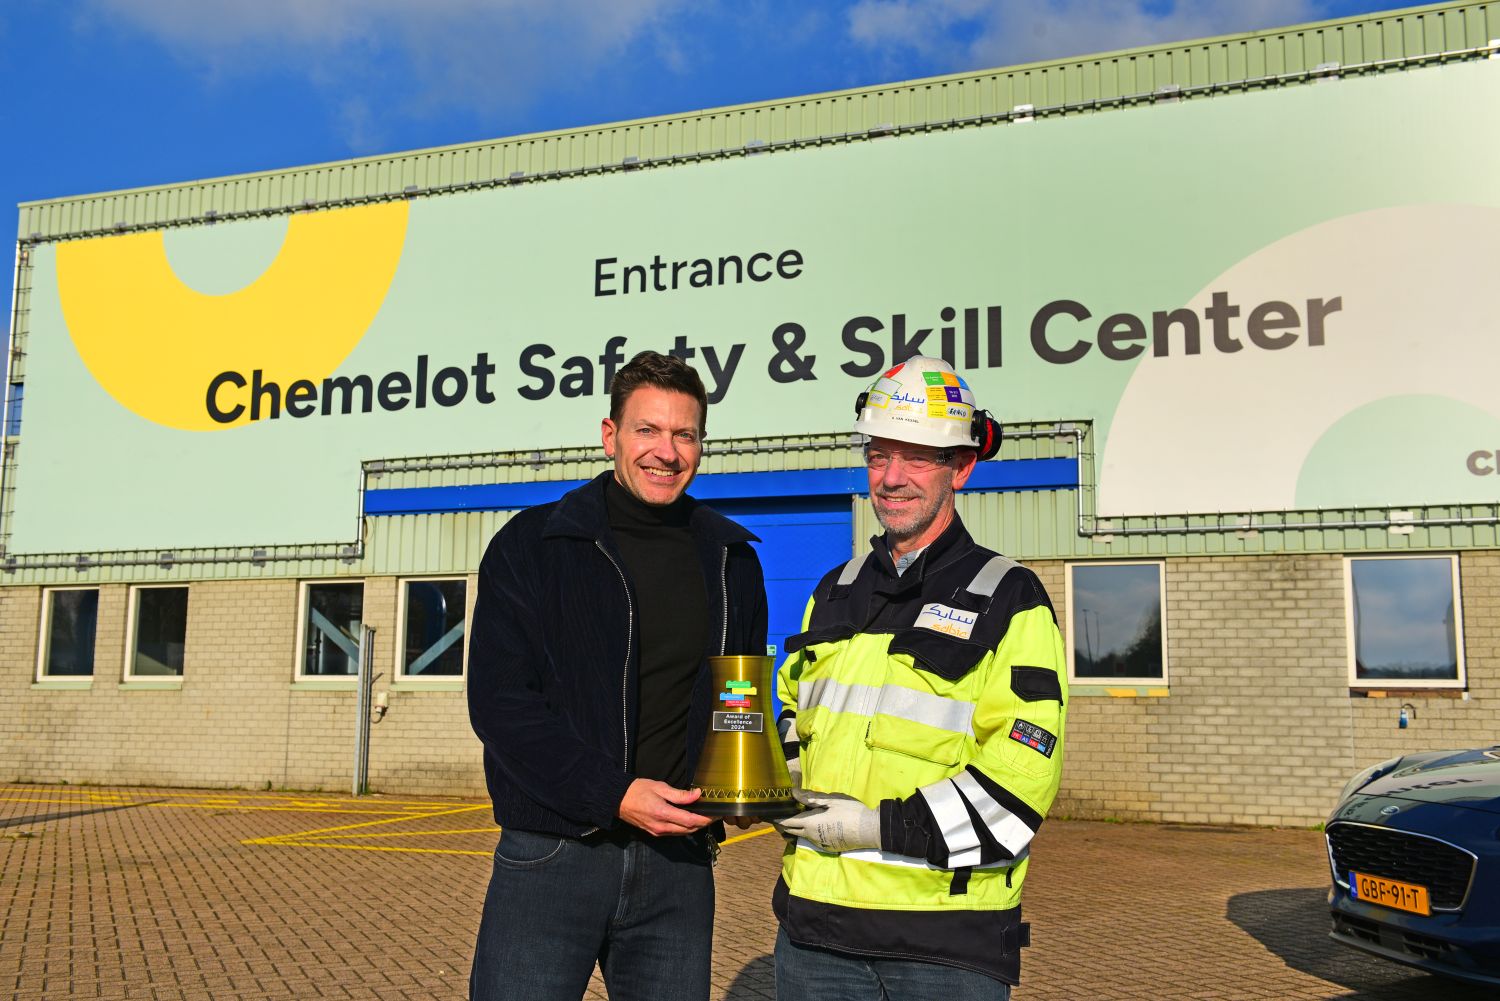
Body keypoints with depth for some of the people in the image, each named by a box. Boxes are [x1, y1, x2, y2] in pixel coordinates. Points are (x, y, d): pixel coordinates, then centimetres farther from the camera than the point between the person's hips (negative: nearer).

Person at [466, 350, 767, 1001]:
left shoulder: (732, 561, 8)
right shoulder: (533, 545, -3)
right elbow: (499, 702, -9)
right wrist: (615, 795, -18)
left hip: (679, 863, 3)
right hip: (550, 855, -3)